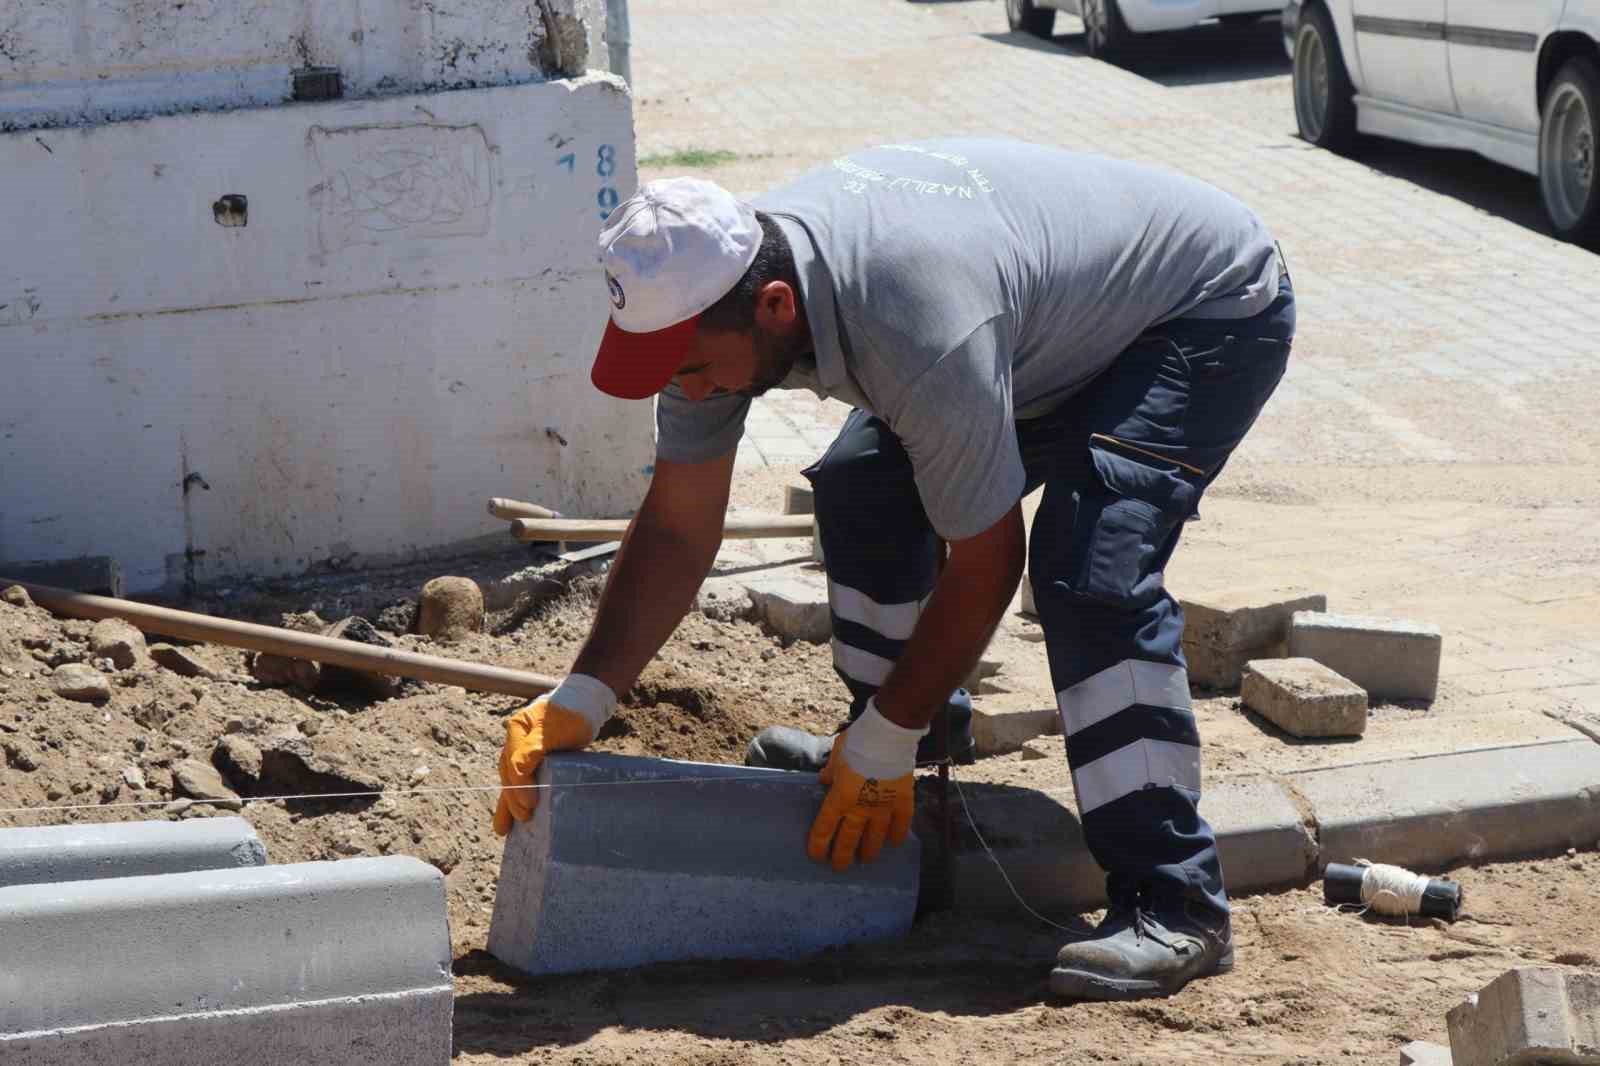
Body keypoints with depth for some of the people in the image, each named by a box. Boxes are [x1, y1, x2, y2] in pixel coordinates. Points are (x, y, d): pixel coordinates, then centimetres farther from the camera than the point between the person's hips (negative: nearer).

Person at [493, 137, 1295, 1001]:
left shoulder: (920, 330, -41)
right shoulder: (714, 293, -16)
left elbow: (983, 564, -29)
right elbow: (676, 529, -7)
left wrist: (880, 751, -21)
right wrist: (576, 703, -14)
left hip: (1213, 311, -9)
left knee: (1090, 568, -27)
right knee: (863, 490, 5)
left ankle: (1173, 906, -23)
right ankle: (924, 737, 26)